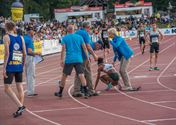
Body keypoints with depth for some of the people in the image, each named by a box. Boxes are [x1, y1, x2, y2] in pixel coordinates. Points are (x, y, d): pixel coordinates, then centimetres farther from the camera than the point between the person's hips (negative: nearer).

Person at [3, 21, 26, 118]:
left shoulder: (6, 37, -7)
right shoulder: (21, 38, 7)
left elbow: (7, 53, -14)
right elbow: (24, 54, 7)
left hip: (10, 66, -5)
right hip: (19, 66, 5)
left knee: (7, 88, -2)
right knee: (20, 87, 12)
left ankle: (20, 106, -15)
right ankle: (20, 109, 15)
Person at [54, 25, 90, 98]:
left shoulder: (65, 38, 4)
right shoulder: (79, 37, 7)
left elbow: (63, 49, -4)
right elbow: (84, 48, 4)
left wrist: (62, 60, -4)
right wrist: (87, 58, 8)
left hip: (69, 60, 0)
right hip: (78, 59, 1)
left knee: (64, 75, 11)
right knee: (81, 75, -6)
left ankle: (60, 92, 20)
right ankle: (85, 92, -17)